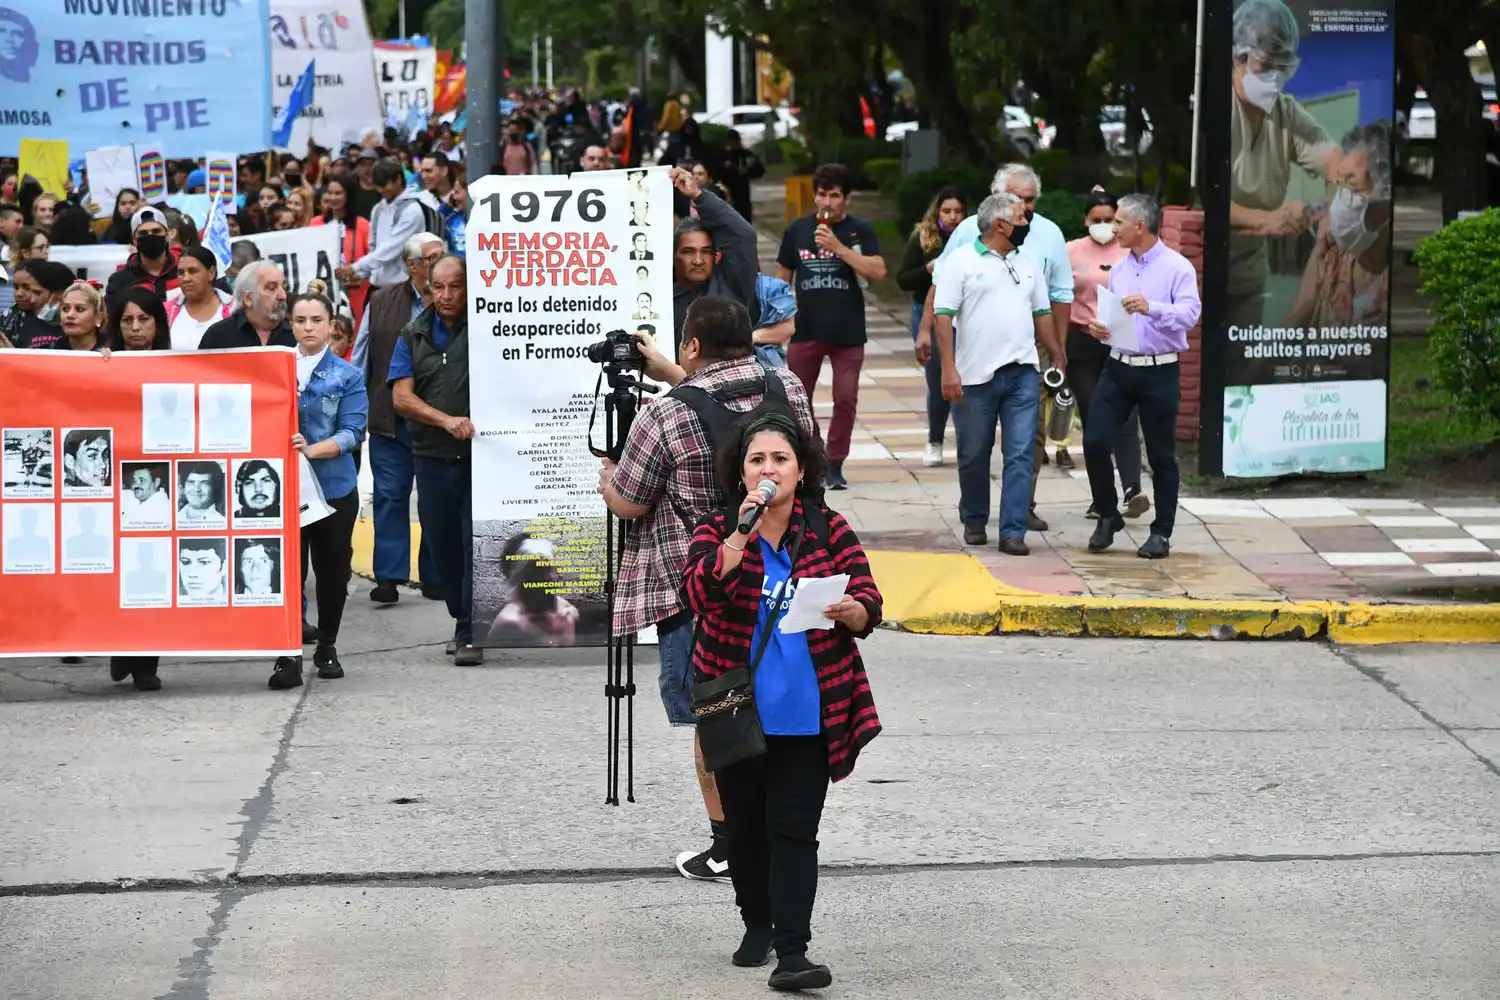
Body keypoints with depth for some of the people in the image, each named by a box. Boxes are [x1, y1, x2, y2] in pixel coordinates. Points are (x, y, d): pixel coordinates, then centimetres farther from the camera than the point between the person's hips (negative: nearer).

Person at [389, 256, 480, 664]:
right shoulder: (414, 336, 10)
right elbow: (402, 397, 2)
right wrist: (447, 421, -12)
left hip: (480, 458, -4)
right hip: (433, 459, 4)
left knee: (476, 546, -8)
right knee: (443, 548, 10)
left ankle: (470, 635, -4)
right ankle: (463, 621, 27)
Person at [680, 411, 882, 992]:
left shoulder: (830, 531, 2)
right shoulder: (718, 530, 0)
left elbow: (869, 607, 1)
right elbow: (701, 590, -19)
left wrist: (847, 610, -21)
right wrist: (742, 530, -24)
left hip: (806, 715, -1)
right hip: (737, 710, 1)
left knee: (794, 829, -8)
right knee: (745, 824, 13)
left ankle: (791, 953, -12)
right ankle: (757, 924, 34)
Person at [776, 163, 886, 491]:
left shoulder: (859, 231, 0)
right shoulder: (798, 229, 6)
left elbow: (878, 272, -12)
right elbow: (783, 278, 13)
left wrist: (838, 247, -18)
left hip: (848, 332, -2)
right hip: (805, 329, 2)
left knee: (845, 400, -3)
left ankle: (835, 465, 7)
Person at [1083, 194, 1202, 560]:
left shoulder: (1177, 268, -7)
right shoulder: (1119, 270, 15)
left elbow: (1189, 314, -20)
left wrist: (1151, 308, -35)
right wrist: (1100, 328, 2)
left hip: (1159, 373, -5)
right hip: (1118, 368, 5)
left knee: (1161, 456, 3)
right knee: (1095, 442, -5)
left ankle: (1161, 534, 13)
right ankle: (1107, 516, 13)